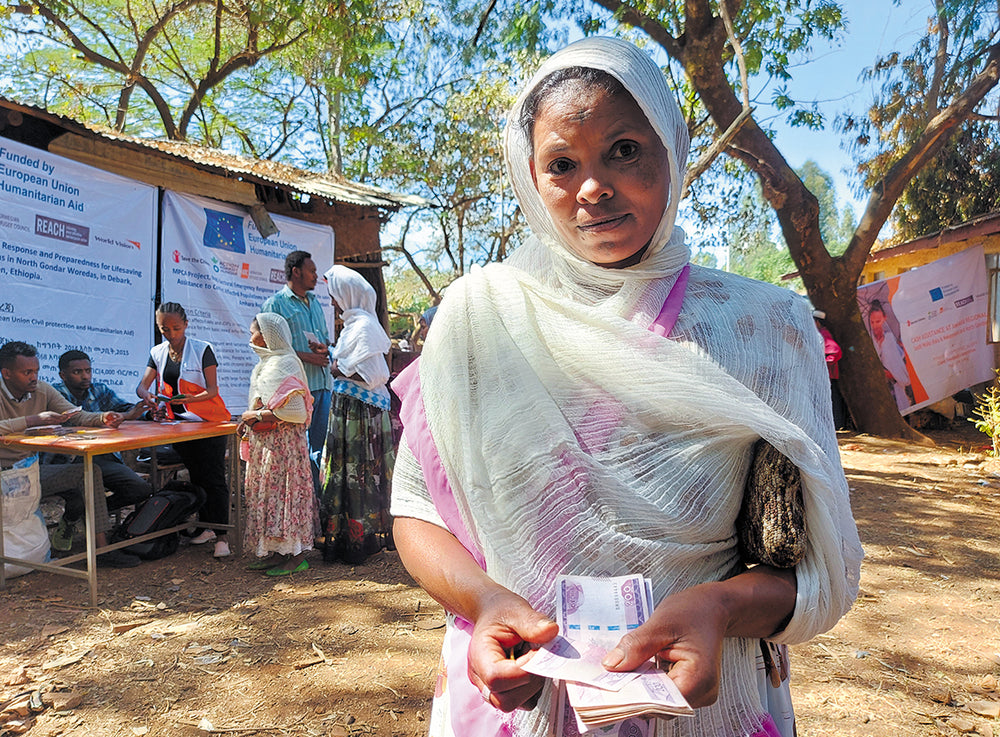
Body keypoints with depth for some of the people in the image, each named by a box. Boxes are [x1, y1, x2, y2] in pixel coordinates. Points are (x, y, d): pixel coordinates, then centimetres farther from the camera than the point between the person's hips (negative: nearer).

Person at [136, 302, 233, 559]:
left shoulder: (202, 349, -8)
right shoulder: (157, 353, 7)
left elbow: (213, 390, -11)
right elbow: (142, 386, 0)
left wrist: (191, 399, -31)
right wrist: (147, 396, -24)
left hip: (209, 421, -5)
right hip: (179, 422, 5)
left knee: (214, 478, -9)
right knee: (196, 476, 12)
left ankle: (222, 536, -8)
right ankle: (207, 527, 21)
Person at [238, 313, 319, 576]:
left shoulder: (284, 365, -16)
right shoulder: (266, 364, 14)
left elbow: (295, 412, -24)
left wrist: (257, 415, -17)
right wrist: (249, 420, 6)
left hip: (282, 441, -10)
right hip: (263, 442, 10)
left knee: (282, 491, -4)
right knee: (266, 492, 12)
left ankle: (296, 556, 5)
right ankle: (274, 552, 21)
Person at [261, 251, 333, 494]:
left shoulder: (315, 303, 21)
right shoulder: (275, 304, -2)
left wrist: (323, 348, 0)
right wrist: (306, 356, -15)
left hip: (323, 384, 7)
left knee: (319, 445, 10)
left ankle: (316, 496, 18)